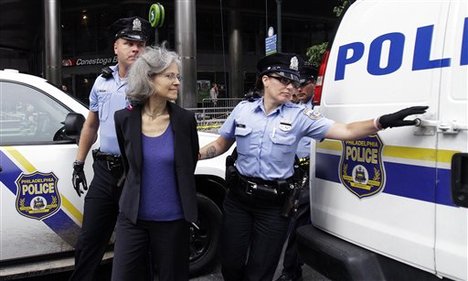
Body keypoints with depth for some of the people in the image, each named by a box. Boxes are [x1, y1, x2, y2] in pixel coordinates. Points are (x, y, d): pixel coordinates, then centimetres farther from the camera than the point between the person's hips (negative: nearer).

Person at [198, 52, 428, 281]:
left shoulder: (300, 116, -7)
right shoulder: (243, 109, 0)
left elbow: (346, 131, -12)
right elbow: (220, 145, 11)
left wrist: (383, 122, -26)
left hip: (274, 205, -2)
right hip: (238, 198, 2)